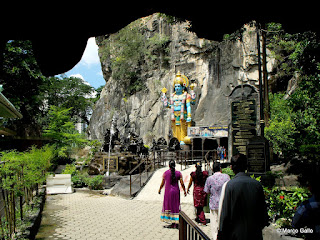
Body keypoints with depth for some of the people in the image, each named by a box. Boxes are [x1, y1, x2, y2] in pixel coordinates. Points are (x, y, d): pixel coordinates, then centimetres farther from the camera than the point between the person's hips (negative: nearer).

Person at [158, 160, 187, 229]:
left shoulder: (165, 173, -5)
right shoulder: (178, 173, -4)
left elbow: (162, 183, 2)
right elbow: (182, 184, -3)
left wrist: (160, 189, 19)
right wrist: (184, 191, 12)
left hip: (168, 191, -1)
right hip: (176, 191, 1)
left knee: (168, 206, 10)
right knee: (176, 206, 10)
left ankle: (173, 224, 11)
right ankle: (176, 224, 11)